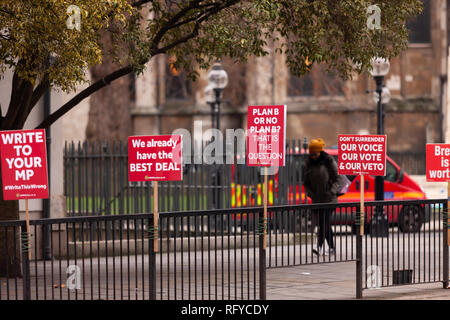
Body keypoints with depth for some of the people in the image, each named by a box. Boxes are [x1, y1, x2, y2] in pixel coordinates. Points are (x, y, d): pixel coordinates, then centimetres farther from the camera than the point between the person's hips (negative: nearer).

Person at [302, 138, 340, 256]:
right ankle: (331, 247, 18)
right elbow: (306, 182, 13)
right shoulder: (308, 163, 6)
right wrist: (310, 192, -2)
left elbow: (337, 179, -3)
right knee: (323, 223, 8)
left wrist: (331, 191, -15)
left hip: (329, 198, -5)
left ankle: (320, 246, -22)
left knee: (325, 222, -15)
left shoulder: (329, 161, -6)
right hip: (316, 199, 5)